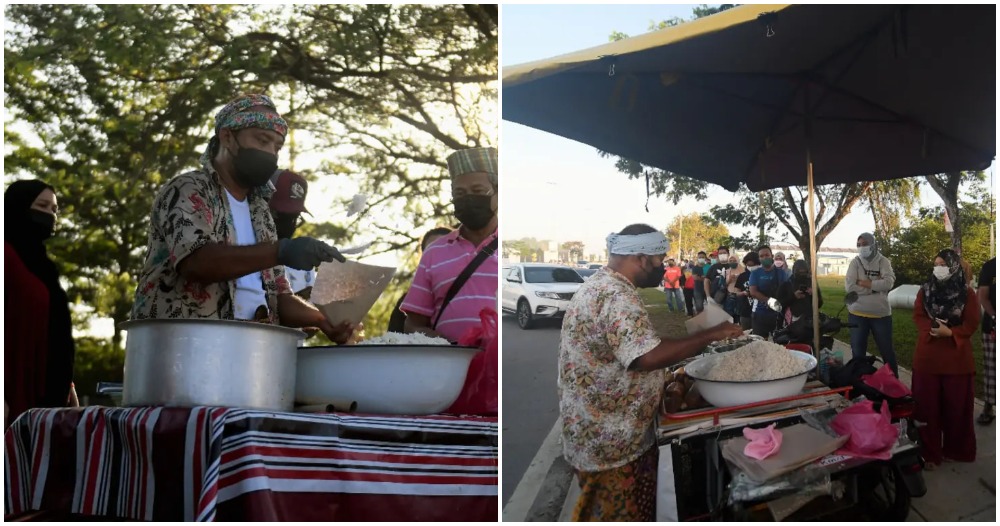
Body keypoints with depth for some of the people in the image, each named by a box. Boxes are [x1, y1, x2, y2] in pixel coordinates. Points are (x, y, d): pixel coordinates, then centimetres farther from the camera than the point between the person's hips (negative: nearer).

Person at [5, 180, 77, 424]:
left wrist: (65, 389, 16)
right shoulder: (5, 254, -6)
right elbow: (8, 324, -15)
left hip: (44, 392, 9)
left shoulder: (37, 260, 22)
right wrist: (6, 398, -21)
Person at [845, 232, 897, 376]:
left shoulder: (883, 262, 0)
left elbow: (888, 283, -17)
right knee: (858, 352, 10)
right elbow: (850, 287, -14)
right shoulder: (855, 262, -2)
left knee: (887, 351, 11)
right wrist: (876, 285, -13)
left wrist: (865, 283, -17)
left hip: (881, 314, 0)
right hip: (858, 314, 0)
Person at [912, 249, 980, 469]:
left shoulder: (967, 293, -4)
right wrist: (932, 329, -18)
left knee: (956, 406, 7)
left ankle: (955, 449, 22)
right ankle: (930, 452, 11)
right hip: (928, 356, 2)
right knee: (927, 405, 3)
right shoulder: (925, 290, 4)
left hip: (956, 358, -2)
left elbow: (972, 323, -5)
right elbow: (918, 315, 1)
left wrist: (950, 332, -20)